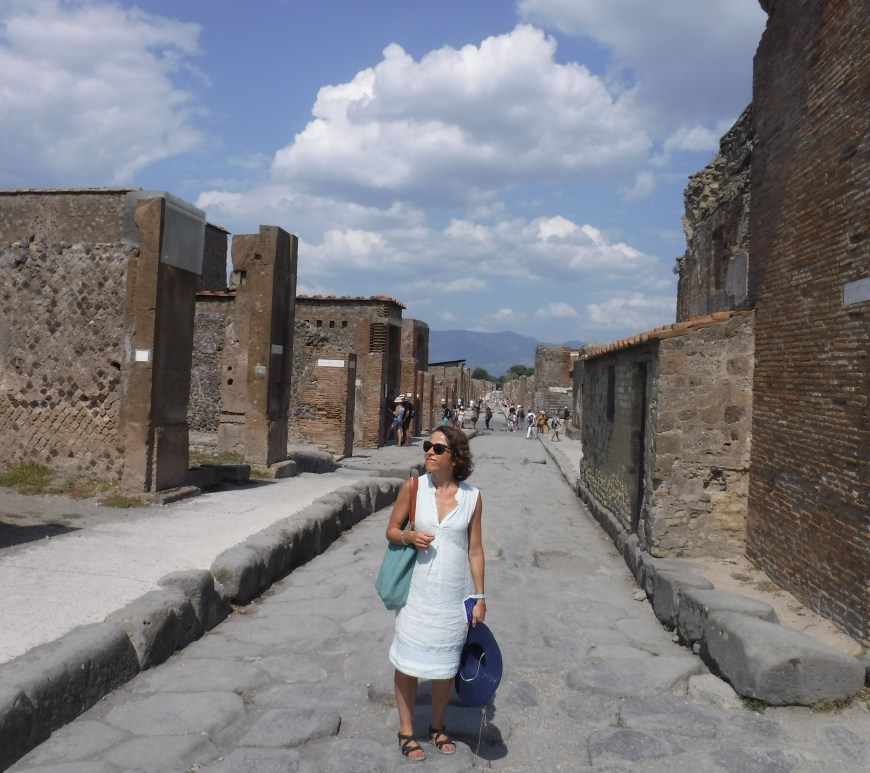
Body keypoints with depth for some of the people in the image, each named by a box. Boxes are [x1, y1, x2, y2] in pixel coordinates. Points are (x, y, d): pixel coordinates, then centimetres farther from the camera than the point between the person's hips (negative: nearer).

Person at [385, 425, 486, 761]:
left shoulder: (472, 497, -6)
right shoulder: (412, 488, -7)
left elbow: (475, 550, 0)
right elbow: (391, 530, 3)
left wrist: (480, 597, 0)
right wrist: (409, 537, -19)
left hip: (454, 595, 1)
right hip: (417, 591, -1)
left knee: (445, 662, 14)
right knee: (408, 660, 8)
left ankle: (437, 726, 36)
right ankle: (406, 730, 27)